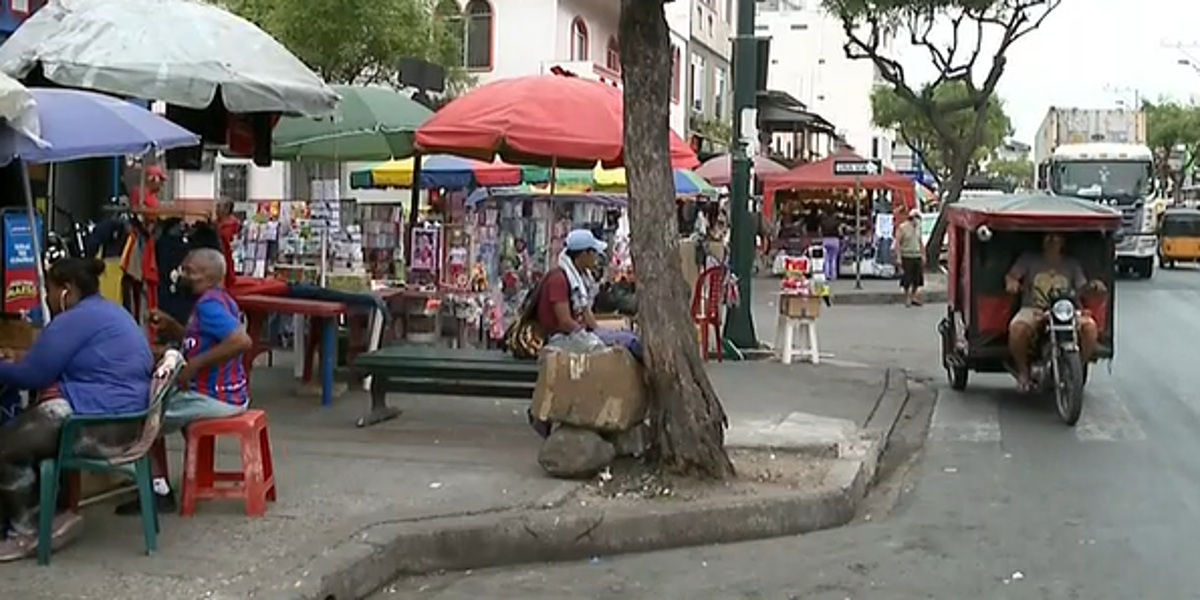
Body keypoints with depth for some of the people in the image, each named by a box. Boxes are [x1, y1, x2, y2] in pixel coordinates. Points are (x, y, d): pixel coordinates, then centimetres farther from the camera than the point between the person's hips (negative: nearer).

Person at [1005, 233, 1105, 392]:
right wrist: (1011, 281, -21)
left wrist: (1093, 286, -13)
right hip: (1033, 310, -2)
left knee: (1090, 327, -29)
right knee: (1017, 328, -36)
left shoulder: (1071, 264, 21)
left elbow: (1082, 288, 10)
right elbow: (1011, 275, 4)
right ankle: (1023, 370, -10)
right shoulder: (1029, 259, 16)